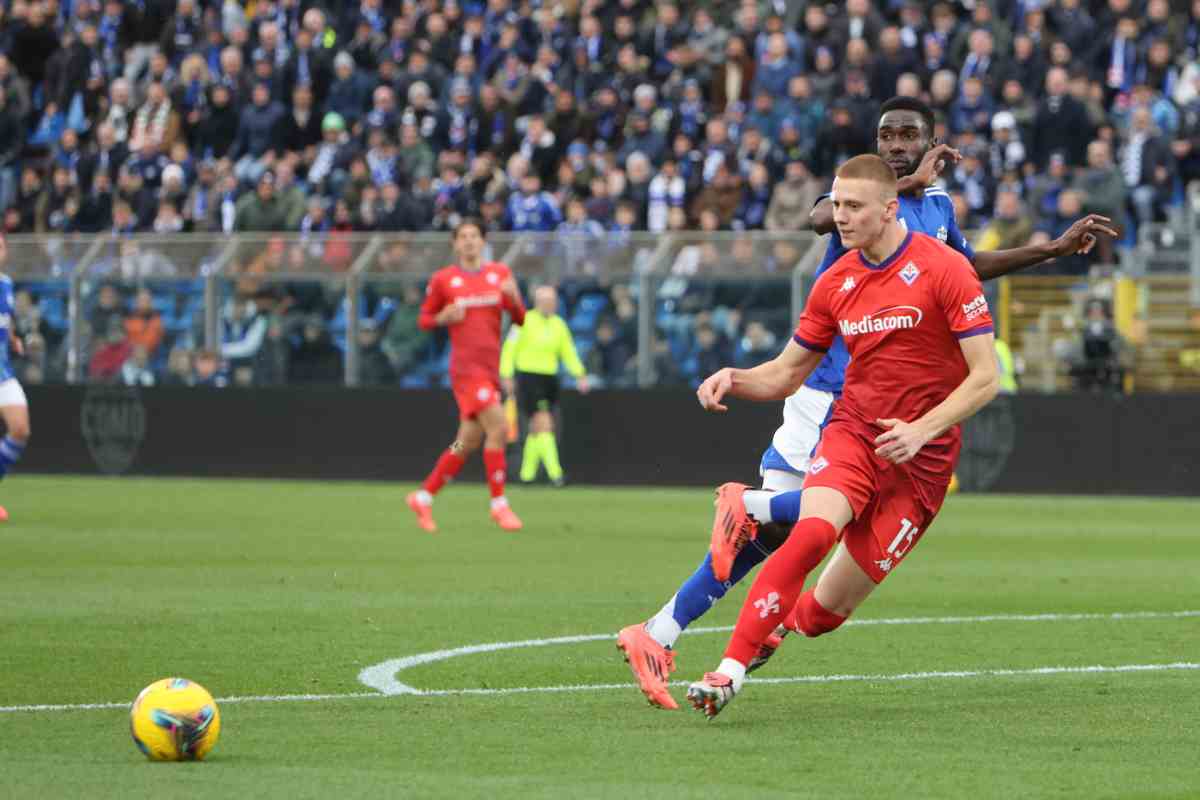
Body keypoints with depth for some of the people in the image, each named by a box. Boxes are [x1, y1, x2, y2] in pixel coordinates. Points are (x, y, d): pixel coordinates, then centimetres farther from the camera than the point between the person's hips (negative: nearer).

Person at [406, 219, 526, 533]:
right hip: (465, 364, -5)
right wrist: (444, 317, -12)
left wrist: (513, 298, -10)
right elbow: (424, 320, 9)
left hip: (491, 368, 5)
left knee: (468, 442, 9)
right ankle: (499, 504, -10)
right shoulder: (442, 280, 1)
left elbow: (520, 319, 11)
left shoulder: (500, 273, 10)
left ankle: (423, 497, 23)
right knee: (498, 428, -19)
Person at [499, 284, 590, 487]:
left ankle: (527, 472, 22)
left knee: (537, 429, 11)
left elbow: (568, 352, 12)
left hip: (549, 379, 6)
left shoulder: (558, 324, 9)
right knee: (544, 425, -15)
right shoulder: (525, 321, -8)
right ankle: (554, 472, -20)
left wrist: (580, 375, 1)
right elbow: (509, 349, -6)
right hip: (528, 378, -6)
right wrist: (506, 376, -12)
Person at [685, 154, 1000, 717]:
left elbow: (986, 377, -11)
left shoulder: (944, 270, -9)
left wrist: (922, 430, -23)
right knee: (813, 532, -30)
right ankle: (729, 670, -32)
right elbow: (786, 375, 15)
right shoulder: (836, 283, 7)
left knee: (829, 607, -4)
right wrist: (734, 380, -6)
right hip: (851, 431, 3)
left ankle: (778, 625, 30)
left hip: (922, 455, -3)